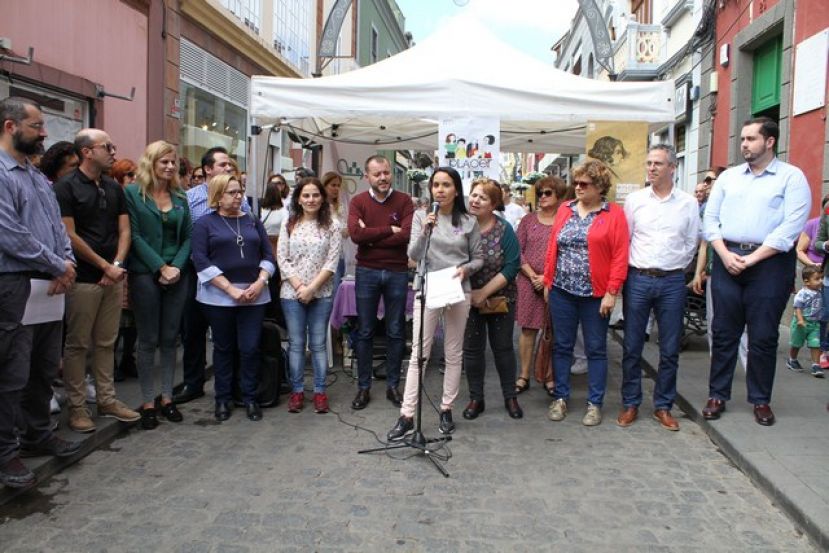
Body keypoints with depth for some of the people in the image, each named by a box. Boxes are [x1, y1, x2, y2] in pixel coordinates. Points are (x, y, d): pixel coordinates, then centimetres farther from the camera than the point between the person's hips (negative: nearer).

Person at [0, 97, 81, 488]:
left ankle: (37, 434, 32)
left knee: (45, 368, 17)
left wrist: (66, 263, -3)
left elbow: (57, 225, 15)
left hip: (50, 286, 9)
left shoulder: (38, 176, 16)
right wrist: (58, 266, -11)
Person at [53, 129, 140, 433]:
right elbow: (69, 236, -12)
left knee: (106, 343, 12)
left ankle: (107, 399, 21)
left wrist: (117, 265, -6)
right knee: (77, 344, 3)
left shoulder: (114, 188, 11)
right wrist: (105, 266, -11)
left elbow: (124, 230, 9)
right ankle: (76, 406, 12)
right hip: (83, 278, -6)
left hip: (112, 278, 6)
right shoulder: (66, 186, -7)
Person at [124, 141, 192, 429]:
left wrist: (177, 267, -7)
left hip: (178, 274, 4)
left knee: (170, 338, 8)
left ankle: (166, 397, 17)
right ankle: (148, 402, 10)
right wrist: (160, 267, -13)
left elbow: (187, 237, 9)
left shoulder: (180, 197, 12)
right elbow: (134, 236, -8)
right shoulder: (133, 193, -1)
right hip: (145, 273, -4)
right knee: (148, 340, 1)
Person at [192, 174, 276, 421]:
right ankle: (222, 399, 21)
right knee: (223, 348, 8)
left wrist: (260, 282, -7)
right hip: (218, 296, -2)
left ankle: (250, 399, 15)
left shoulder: (253, 222, 13)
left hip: (254, 295, 2)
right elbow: (201, 261, -8)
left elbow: (268, 255, 10)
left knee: (250, 348, 1)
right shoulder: (205, 223, 2)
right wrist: (230, 289, -15)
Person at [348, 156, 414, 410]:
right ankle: (363, 387, 19)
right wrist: (389, 230, -15)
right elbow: (356, 234, -16)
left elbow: (407, 235, -16)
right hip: (366, 272, 0)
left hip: (397, 272, 0)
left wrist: (371, 236, -13)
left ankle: (393, 385, 22)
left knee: (396, 332, 9)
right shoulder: (358, 201, 0)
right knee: (364, 332, 8)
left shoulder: (404, 201, -1)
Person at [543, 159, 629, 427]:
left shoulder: (614, 214, -3)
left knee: (596, 349, 8)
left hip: (595, 294, -3)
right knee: (561, 346, 10)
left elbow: (620, 257, -8)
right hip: (561, 291, 3)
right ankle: (560, 398, 23)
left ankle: (595, 404, 19)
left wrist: (611, 292, -12)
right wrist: (547, 282, 6)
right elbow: (553, 248, 9)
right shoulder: (565, 209, 9)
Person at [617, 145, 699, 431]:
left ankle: (663, 406, 20)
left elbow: (691, 244, 10)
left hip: (672, 282, 0)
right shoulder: (634, 200, 3)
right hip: (637, 279, 0)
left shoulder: (688, 203, 4)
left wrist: (673, 268, 8)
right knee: (632, 347, 5)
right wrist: (629, 271, 4)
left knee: (670, 350, 6)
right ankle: (630, 404, 17)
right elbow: (623, 240, 6)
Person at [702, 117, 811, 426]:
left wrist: (751, 259, -15)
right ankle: (717, 395, 17)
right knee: (723, 333, 7)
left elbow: (792, 226, -10)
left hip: (769, 262, -3)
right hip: (727, 260, 3)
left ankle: (761, 400, 18)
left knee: (763, 337, 4)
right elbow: (710, 219, 8)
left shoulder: (792, 177, 0)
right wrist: (725, 255, -7)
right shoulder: (728, 177, 13)